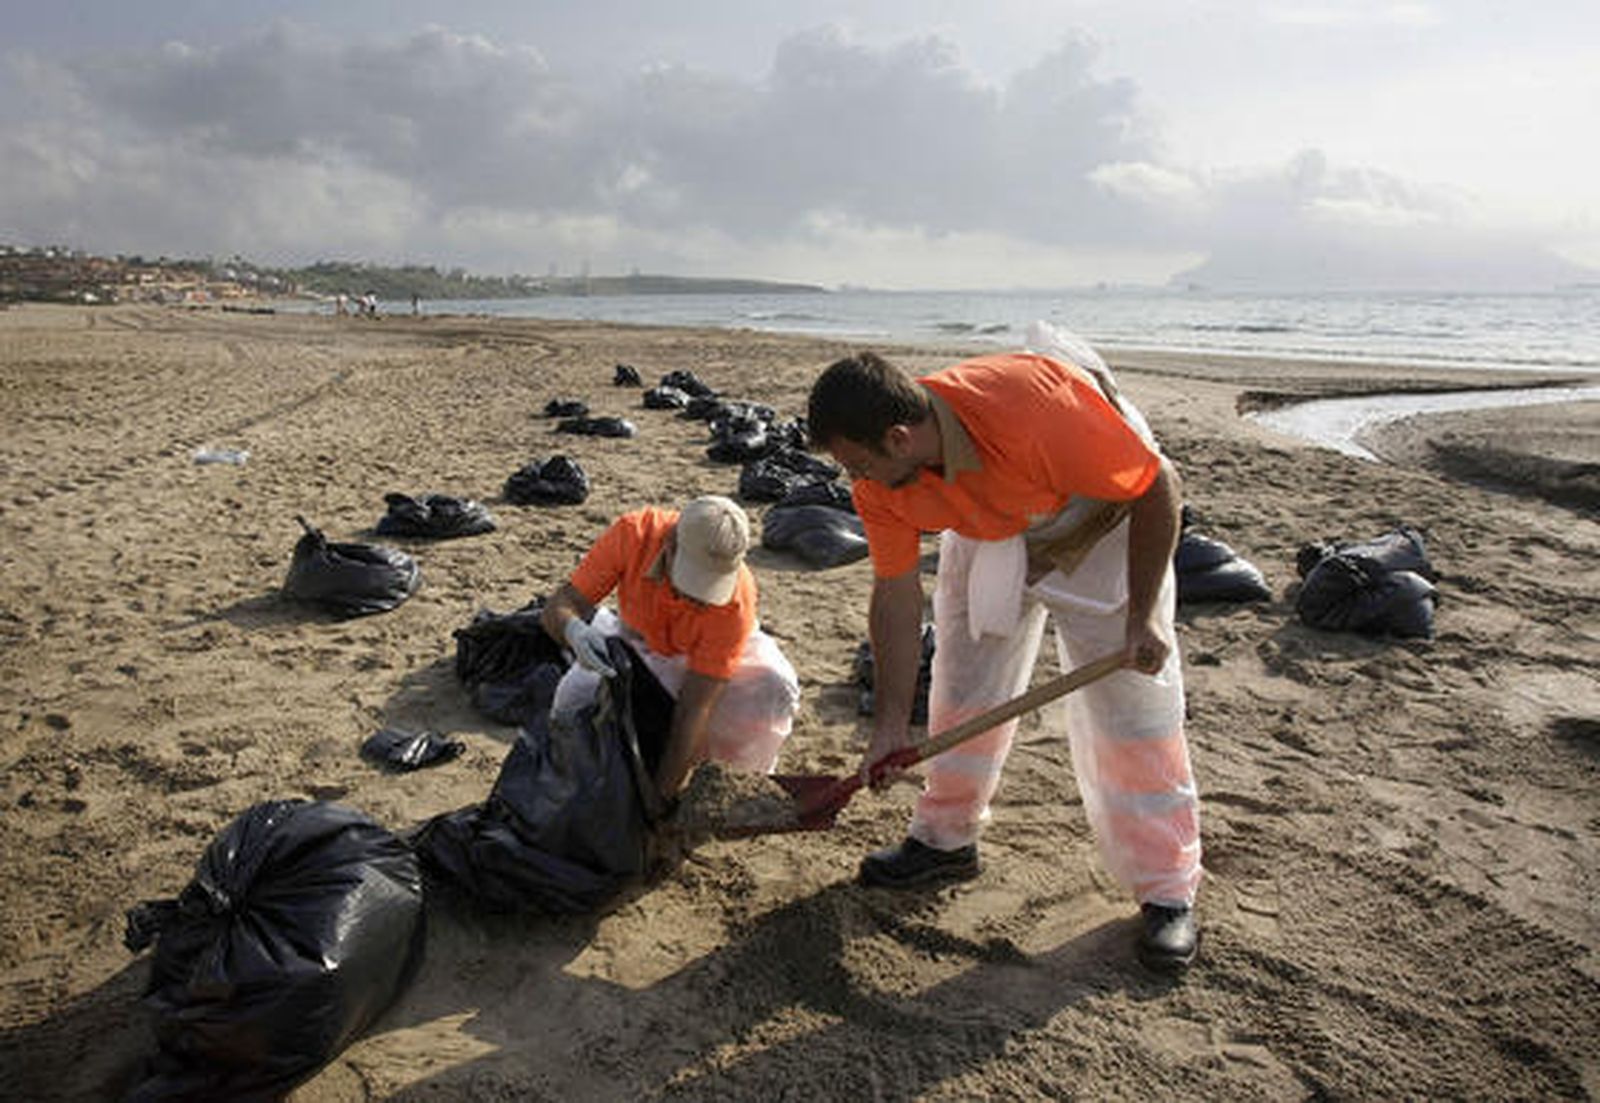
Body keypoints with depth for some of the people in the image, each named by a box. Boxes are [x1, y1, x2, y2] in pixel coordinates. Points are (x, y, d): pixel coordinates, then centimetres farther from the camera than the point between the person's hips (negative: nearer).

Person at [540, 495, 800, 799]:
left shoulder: (734, 601, -38)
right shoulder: (633, 532, -34)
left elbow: (693, 710, -35)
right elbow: (556, 608, -30)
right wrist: (574, 630, -54)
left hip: (710, 654, -2)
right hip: (639, 643, 2)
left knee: (774, 688, -31)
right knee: (571, 706, -21)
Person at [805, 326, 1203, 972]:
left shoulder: (1036, 412, -41)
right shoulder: (880, 485, -22)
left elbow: (1159, 487, -27)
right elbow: (896, 596, -11)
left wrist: (1143, 618, -24)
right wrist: (891, 724, -10)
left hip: (1104, 523, -4)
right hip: (988, 534, 5)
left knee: (1133, 709, -6)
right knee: (963, 694, 5)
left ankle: (1167, 892, 7)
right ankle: (947, 839, 26)